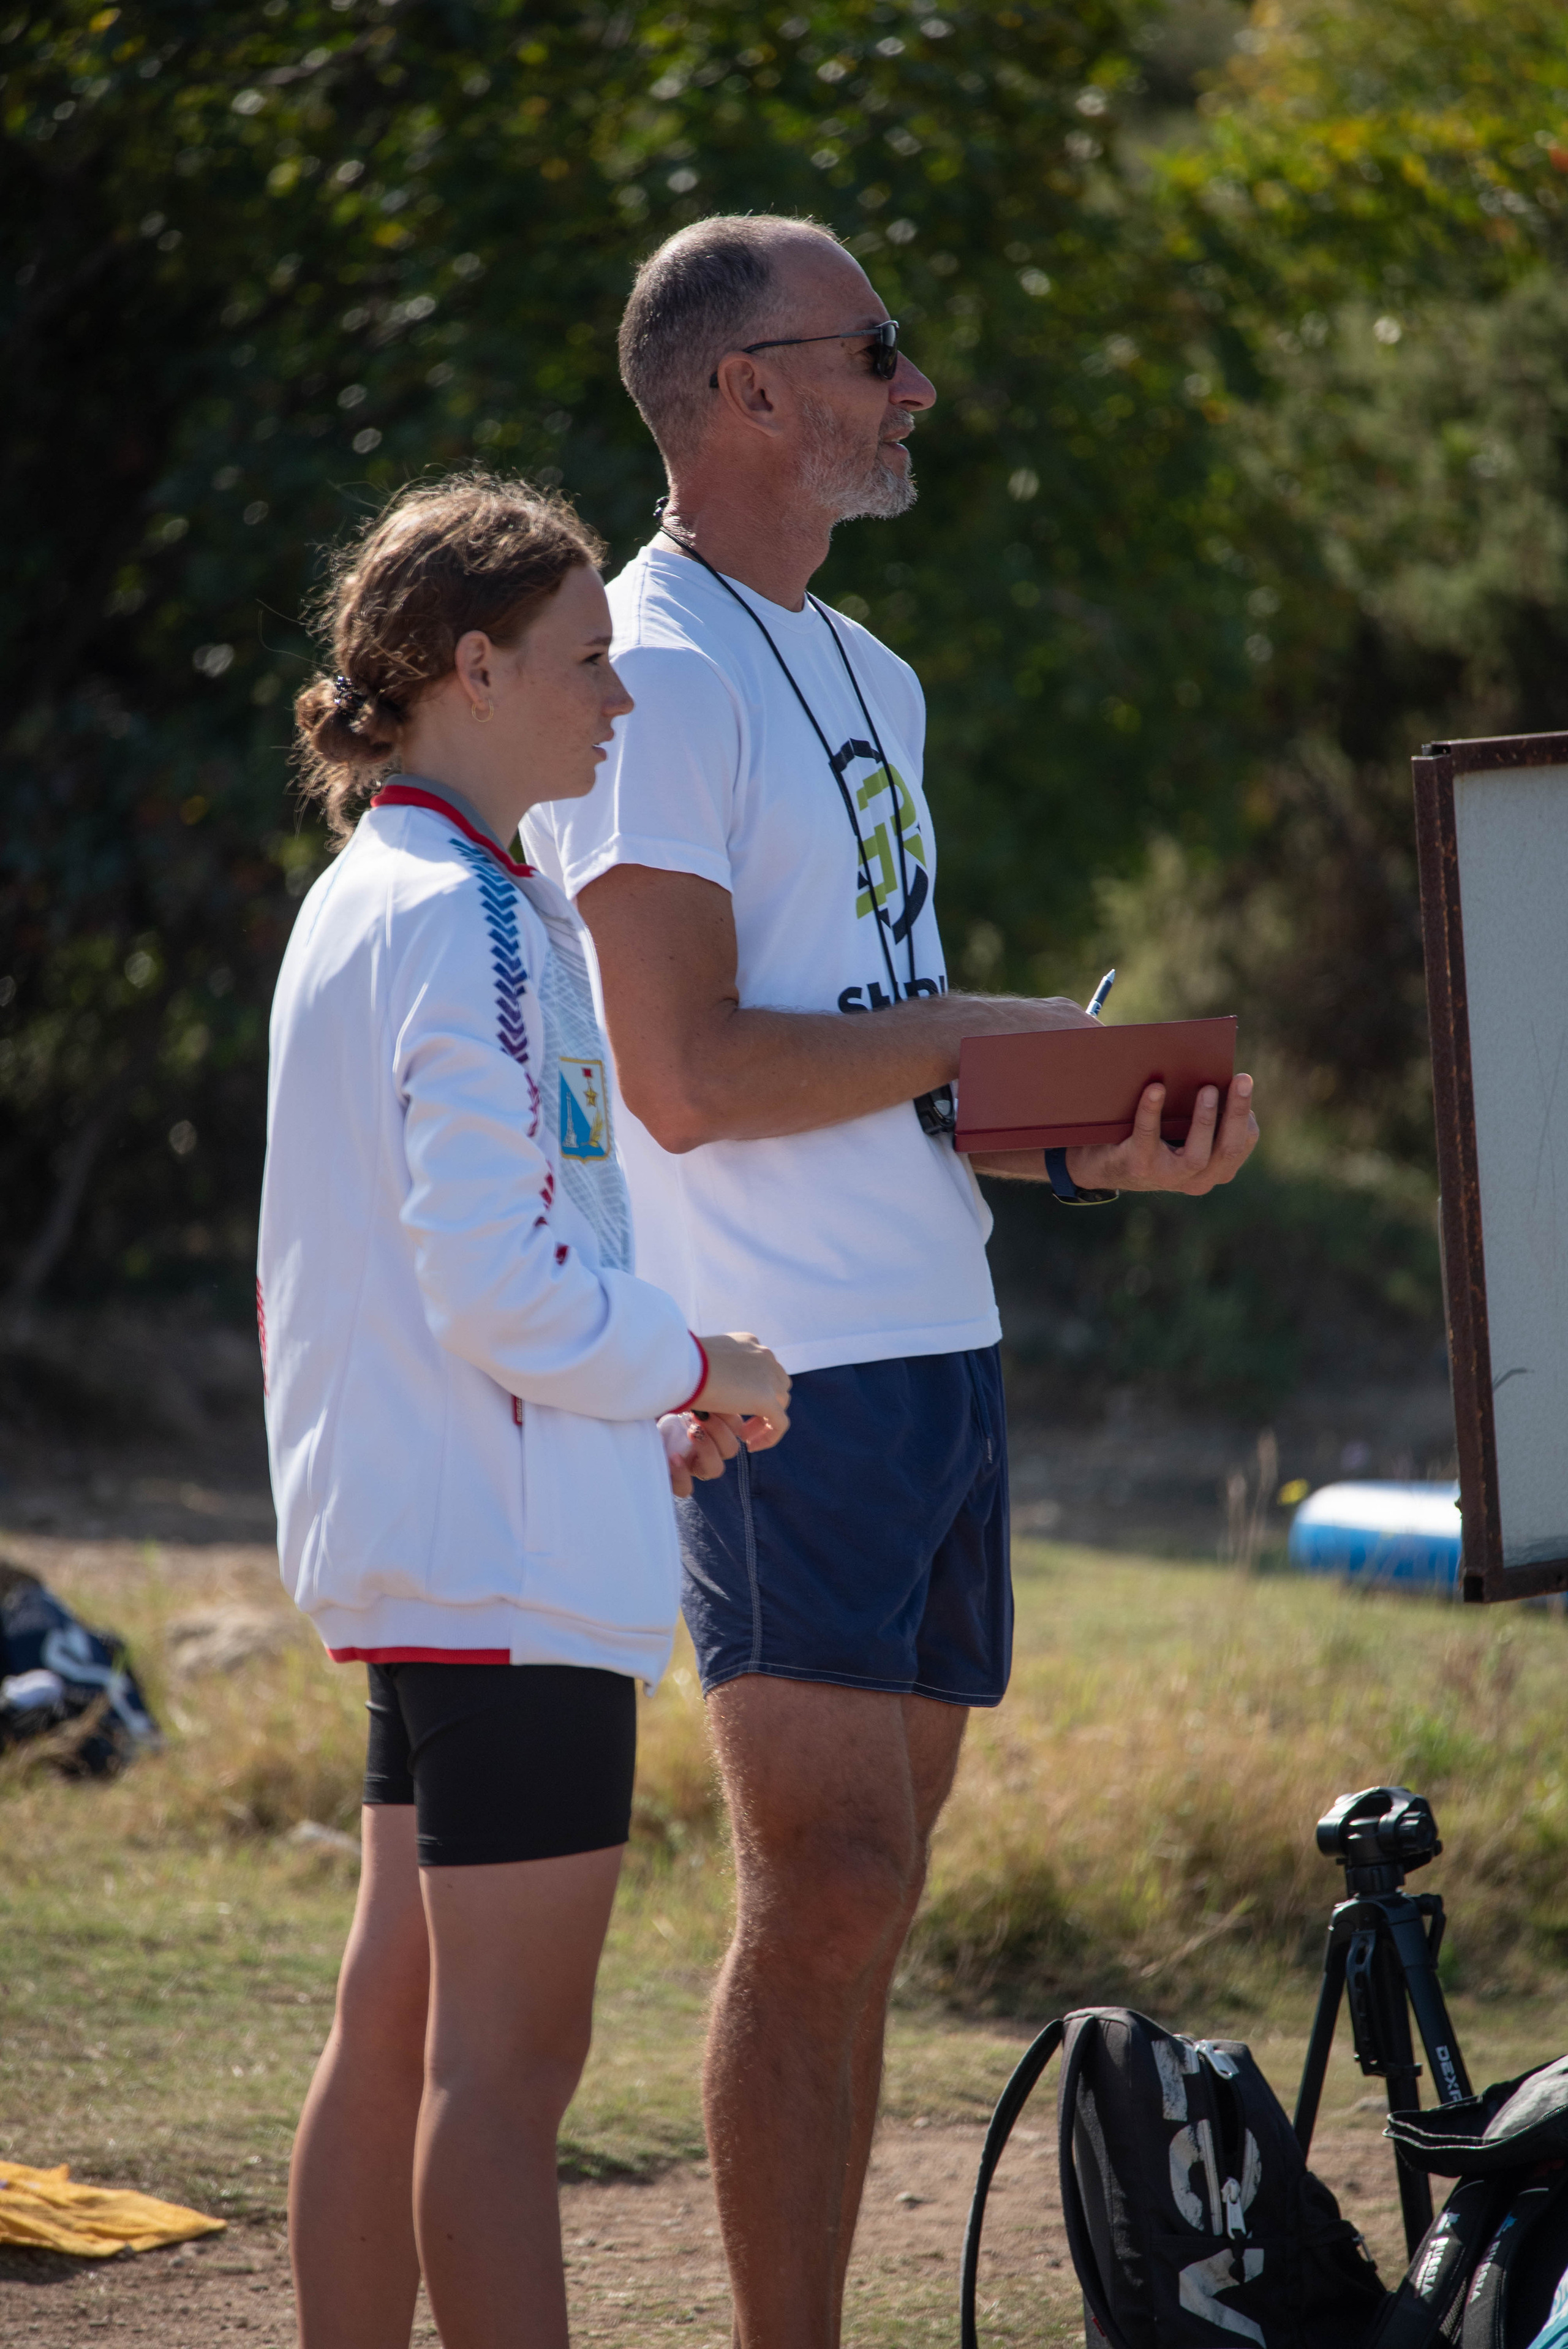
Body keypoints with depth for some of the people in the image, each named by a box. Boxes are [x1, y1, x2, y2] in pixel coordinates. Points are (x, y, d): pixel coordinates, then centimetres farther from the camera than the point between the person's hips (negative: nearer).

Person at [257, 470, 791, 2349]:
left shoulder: (361, 903, 17)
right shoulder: (466, 922, -15)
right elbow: (502, 1281, -21)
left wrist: (639, 1409, 16)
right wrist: (704, 1377, -6)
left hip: (410, 1544, 10)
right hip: (513, 1557, -10)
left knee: (399, 2022, 12)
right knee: (507, 2054, -9)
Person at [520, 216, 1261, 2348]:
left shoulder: (871, 677, 20)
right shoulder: (659, 680, -11)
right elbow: (687, 1077, -18)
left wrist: (1100, 1147, 7)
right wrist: (974, 1036, -8)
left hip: (939, 1345, 9)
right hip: (786, 1370, -9)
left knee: (860, 1899, 10)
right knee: (826, 1895, -11)